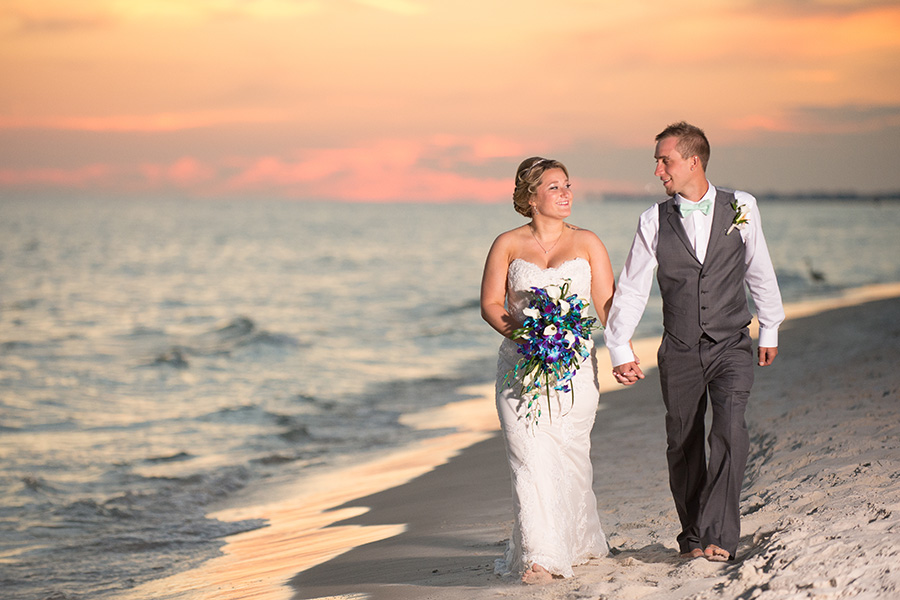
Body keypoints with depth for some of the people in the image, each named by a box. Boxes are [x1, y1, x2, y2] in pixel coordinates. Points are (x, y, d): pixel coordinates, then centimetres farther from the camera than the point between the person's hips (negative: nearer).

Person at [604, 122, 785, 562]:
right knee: (683, 446, 7)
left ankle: (718, 535, -18)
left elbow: (760, 272, 11)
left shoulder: (740, 208, -1)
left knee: (730, 432, -19)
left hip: (731, 347, -1)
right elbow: (631, 289, 1)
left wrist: (770, 328, 17)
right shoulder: (655, 221, -1)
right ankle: (692, 535, 22)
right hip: (679, 352, 1)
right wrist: (620, 350, -4)